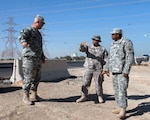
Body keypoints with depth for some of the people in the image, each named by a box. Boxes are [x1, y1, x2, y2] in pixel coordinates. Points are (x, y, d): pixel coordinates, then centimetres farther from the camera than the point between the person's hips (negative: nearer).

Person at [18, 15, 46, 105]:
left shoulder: (38, 33, 20)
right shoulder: (28, 30, -7)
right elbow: (21, 36, -30)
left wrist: (43, 57, 23)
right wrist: (23, 41, -52)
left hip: (38, 59, 9)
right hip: (29, 58, -9)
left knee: (37, 78, 13)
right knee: (29, 78, -6)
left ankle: (33, 95, 25)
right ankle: (26, 97, 5)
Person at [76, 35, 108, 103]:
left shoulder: (103, 49, 5)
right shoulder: (88, 47, 6)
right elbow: (81, 49, -15)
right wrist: (82, 45, -38)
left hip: (98, 70, -1)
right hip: (88, 69, 1)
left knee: (98, 84, 3)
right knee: (85, 83, 1)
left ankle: (100, 97, 20)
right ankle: (83, 97, 13)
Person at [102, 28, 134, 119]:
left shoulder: (126, 42, -9)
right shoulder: (113, 44, 16)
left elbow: (130, 57, -15)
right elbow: (110, 58, 20)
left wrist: (126, 71, -21)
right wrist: (106, 69, 14)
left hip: (123, 71, -8)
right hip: (114, 71, 8)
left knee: (122, 90, -11)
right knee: (117, 89, 10)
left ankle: (123, 111, -7)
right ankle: (120, 108, 19)